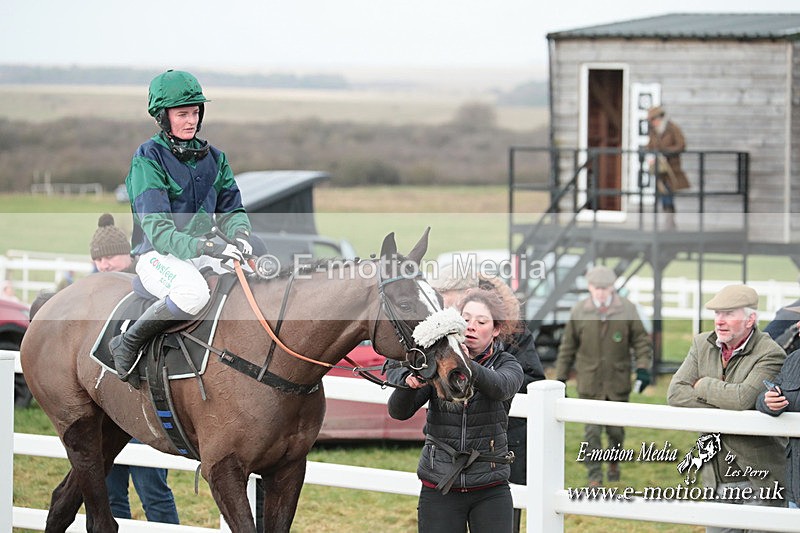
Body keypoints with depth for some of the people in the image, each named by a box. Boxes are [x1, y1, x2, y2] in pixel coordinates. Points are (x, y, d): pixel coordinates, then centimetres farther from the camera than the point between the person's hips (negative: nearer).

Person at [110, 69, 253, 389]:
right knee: (193, 291, -38)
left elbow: (232, 210, 14)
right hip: (158, 255, -6)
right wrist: (206, 248, -31)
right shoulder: (148, 159, -9)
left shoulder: (213, 158, 11)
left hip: (202, 251, 6)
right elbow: (157, 230, -18)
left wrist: (239, 235, -12)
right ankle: (127, 344, -18)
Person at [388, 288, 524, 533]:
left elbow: (501, 387, -25)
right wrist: (409, 384, -30)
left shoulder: (506, 365, -1)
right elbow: (399, 411, -8)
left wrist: (469, 368, -46)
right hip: (439, 491, 1)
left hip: (491, 492, -1)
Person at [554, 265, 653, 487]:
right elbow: (568, 346, 6)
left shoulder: (627, 310, -5)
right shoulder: (579, 311, -3)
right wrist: (561, 377, 7)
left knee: (616, 428, 9)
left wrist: (643, 367, -12)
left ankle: (614, 460, 39)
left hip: (618, 381, 1)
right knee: (592, 431, -7)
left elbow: (641, 340, 2)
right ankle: (594, 476, -1)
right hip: (590, 381, 0)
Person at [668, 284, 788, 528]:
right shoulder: (702, 344, 6)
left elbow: (743, 398, -28)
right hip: (717, 477, 6)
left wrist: (704, 385, -10)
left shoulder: (770, 354, -14)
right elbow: (675, 393, -4)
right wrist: (725, 405, -14)